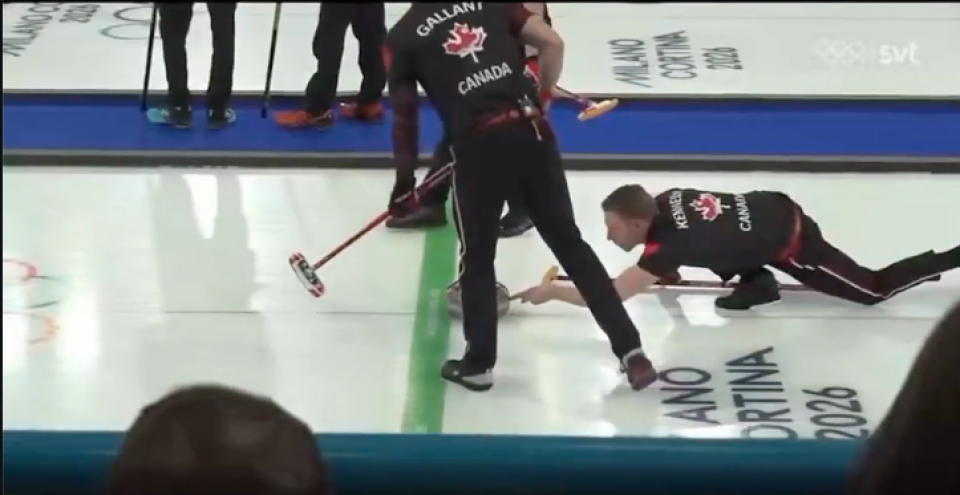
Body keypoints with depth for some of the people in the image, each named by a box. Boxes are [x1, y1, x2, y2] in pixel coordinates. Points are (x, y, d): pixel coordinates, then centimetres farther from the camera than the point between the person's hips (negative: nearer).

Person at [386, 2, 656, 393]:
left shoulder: (403, 36, 8)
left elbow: (404, 114, 11)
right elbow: (551, 42, 7)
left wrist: (406, 177, 23)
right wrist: (543, 96, 23)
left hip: (478, 142, -3)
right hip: (530, 129, 3)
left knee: (477, 258, 16)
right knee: (569, 242, 11)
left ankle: (478, 364, 23)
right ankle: (630, 350, 9)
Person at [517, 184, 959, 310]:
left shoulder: (669, 243, -27)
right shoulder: (666, 200, -4)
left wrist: (551, 292, -23)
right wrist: (667, 271, 18)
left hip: (790, 242, -8)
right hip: (773, 209, 8)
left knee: (874, 289, 6)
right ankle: (755, 282, 15)